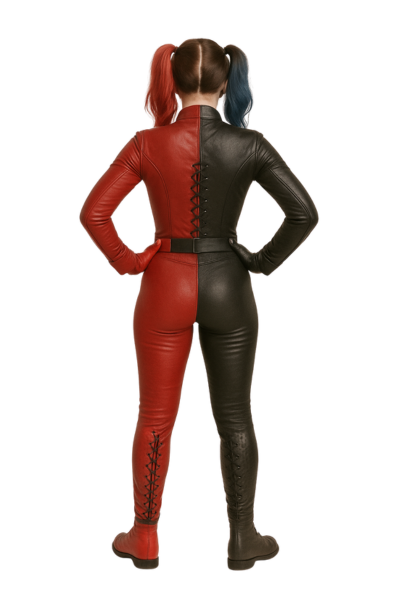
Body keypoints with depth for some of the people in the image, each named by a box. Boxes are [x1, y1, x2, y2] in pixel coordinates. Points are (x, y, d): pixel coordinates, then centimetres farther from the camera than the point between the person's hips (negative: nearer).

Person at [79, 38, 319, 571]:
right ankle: (243, 539, 24)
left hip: (166, 287, 0)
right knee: (235, 419, 13)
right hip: (227, 288, 1)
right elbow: (305, 212, -11)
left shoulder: (148, 143, -9)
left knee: (155, 420, 13)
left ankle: (144, 540, 26)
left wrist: (127, 262, -1)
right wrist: (265, 261, 0)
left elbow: (93, 212, -12)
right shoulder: (248, 145, -8)